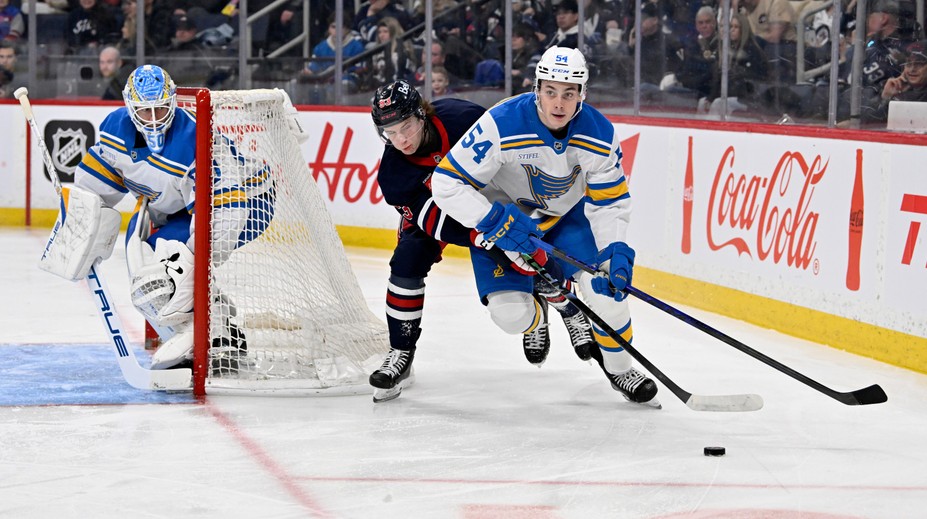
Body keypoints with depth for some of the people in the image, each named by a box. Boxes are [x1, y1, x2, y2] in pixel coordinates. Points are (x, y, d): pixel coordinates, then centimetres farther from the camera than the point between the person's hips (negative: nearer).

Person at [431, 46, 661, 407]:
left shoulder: (600, 134, -20)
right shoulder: (501, 126, -32)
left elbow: (609, 202, -10)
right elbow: (447, 183, -28)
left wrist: (616, 251, -26)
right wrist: (497, 223, -35)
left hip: (567, 215, 2)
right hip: (504, 215, -2)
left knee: (606, 282, -19)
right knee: (510, 315, -17)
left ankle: (619, 367, 7)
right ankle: (541, 297, 22)